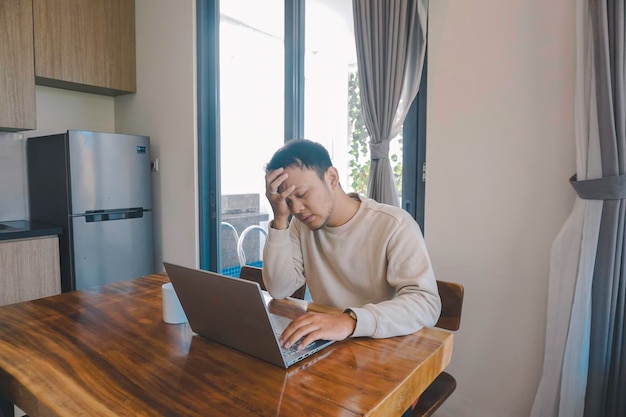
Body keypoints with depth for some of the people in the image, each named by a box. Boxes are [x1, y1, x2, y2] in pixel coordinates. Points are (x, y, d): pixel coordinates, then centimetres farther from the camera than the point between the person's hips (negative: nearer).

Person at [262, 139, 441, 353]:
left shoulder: (394, 225, -15)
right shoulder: (302, 225, 1)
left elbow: (427, 305, -24)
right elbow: (279, 290, -7)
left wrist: (350, 321, -37)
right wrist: (280, 220, -15)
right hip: (327, 345, 4)